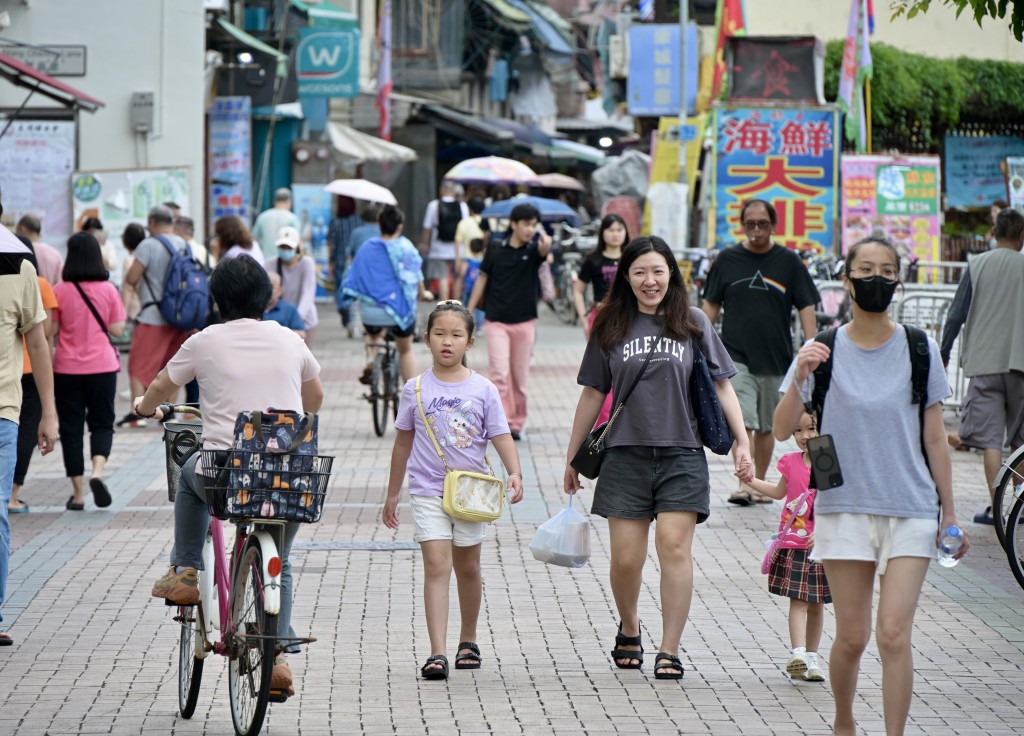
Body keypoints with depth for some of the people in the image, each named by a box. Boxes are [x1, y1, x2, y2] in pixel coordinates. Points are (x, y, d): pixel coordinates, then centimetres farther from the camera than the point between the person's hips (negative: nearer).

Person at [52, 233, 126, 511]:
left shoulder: (60, 291, -8)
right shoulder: (108, 291, -4)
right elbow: (117, 329, -2)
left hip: (67, 369, -1)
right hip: (102, 367, 1)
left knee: (71, 428, 8)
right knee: (102, 424, 12)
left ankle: (78, 493, 7)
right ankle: (97, 472, -15)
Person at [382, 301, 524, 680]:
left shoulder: (483, 390, 0)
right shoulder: (416, 390, 1)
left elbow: (501, 437, -2)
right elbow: (403, 443, 10)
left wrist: (514, 472, -21)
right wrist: (392, 495, 15)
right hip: (427, 490, -1)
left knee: (467, 567, 13)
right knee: (436, 566, -12)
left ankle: (468, 640, 34)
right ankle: (437, 653, -18)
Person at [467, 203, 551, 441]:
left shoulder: (533, 250, -2)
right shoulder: (496, 251, -1)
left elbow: (543, 252, -25)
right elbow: (482, 279, 7)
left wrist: (545, 245, -50)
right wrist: (469, 312, 5)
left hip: (524, 322, 1)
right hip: (497, 321, -1)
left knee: (520, 377, 8)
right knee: (500, 374, -10)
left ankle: (517, 423, 19)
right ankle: (503, 422, -11)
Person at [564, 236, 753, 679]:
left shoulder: (692, 323, 4)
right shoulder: (611, 328, 7)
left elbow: (721, 385, 8)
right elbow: (593, 394, 13)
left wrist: (741, 443, 0)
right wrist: (573, 457, 17)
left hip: (681, 455, -1)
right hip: (626, 455, 1)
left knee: (674, 547, -12)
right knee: (626, 557, -2)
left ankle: (669, 651, -7)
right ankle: (629, 630, 26)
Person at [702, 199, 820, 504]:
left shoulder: (789, 262, 3)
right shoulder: (727, 260, 4)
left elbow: (806, 307, 4)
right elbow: (711, 304, 11)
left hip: (776, 358, 1)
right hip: (736, 356, -1)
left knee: (766, 426, 10)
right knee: (743, 422, -15)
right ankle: (744, 483, -20)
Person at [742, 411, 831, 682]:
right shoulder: (791, 462, 4)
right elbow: (780, 492, 23)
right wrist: (752, 482, 14)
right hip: (793, 544, 1)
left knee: (816, 604, 9)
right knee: (798, 600, -9)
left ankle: (810, 657, 19)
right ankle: (799, 653, -20)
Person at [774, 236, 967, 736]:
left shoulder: (919, 350, 2)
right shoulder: (825, 351, 1)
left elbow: (934, 439, 7)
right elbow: (783, 430, -4)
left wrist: (949, 513, 7)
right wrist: (799, 379, -20)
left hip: (911, 511, 0)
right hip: (844, 508, 0)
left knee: (893, 634, -11)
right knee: (851, 637, 5)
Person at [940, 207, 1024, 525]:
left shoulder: (977, 265, -1)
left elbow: (956, 315, -2)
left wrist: (944, 354, 9)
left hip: (984, 362, -1)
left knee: (989, 438, -3)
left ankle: (995, 507, -9)